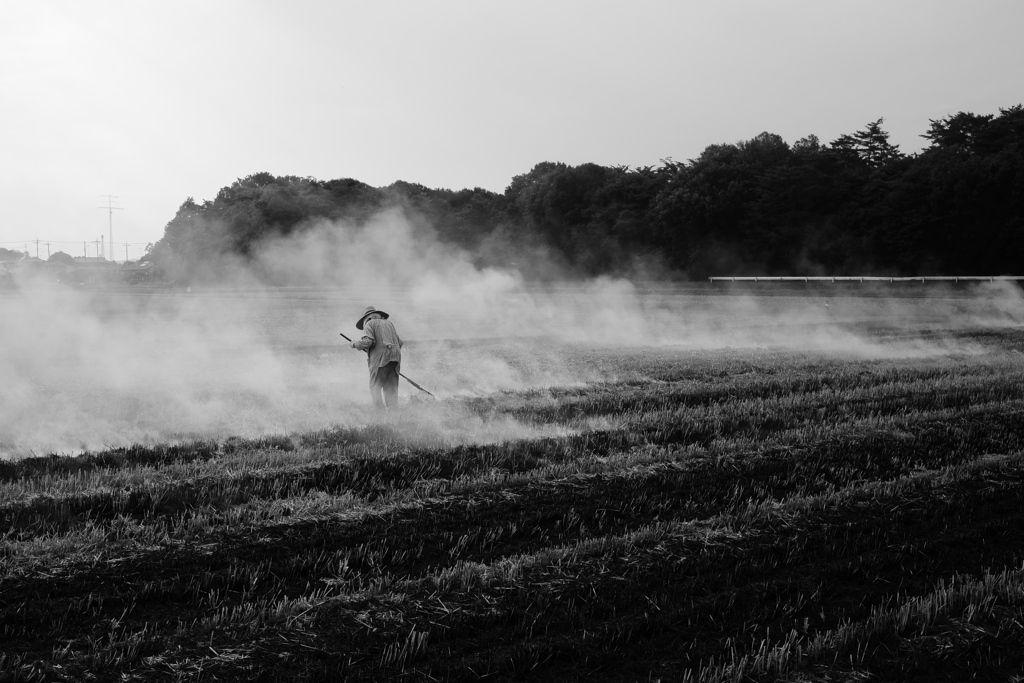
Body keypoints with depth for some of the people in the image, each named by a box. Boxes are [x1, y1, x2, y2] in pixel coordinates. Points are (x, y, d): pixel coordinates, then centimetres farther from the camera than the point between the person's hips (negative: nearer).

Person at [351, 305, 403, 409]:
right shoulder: (389, 323, 24)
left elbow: (367, 341, -10)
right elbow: (400, 342, 20)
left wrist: (355, 344, 6)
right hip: (395, 359, 6)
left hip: (380, 359, -6)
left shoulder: (370, 324, 5)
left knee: (375, 388, -1)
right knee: (391, 389, 7)